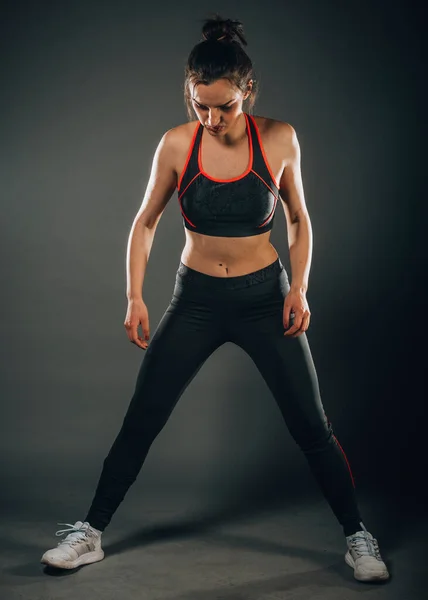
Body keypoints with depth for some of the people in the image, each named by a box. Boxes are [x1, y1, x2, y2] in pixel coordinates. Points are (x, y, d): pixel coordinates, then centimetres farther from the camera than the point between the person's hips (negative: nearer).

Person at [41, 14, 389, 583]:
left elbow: (298, 218, 4)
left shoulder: (278, 138, -9)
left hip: (265, 297, 0)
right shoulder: (177, 144, -9)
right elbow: (145, 222, 2)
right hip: (197, 299, 1)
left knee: (310, 424, 1)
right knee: (140, 419, 2)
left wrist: (299, 286, -7)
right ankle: (91, 532, 19)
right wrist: (134, 296, -6)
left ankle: (358, 536, 20)